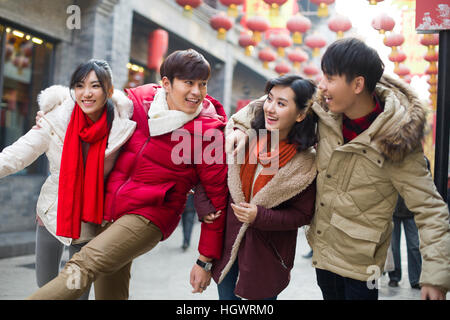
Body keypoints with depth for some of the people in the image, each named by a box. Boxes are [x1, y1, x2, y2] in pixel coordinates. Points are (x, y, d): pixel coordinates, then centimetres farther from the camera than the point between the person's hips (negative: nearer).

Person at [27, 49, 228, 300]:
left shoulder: (209, 132, -14)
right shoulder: (138, 98, -2)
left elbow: (217, 197, -10)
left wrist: (205, 261, -7)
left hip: (150, 216, -6)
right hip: (110, 207, 6)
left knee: (84, 266, -24)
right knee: (112, 290, 16)